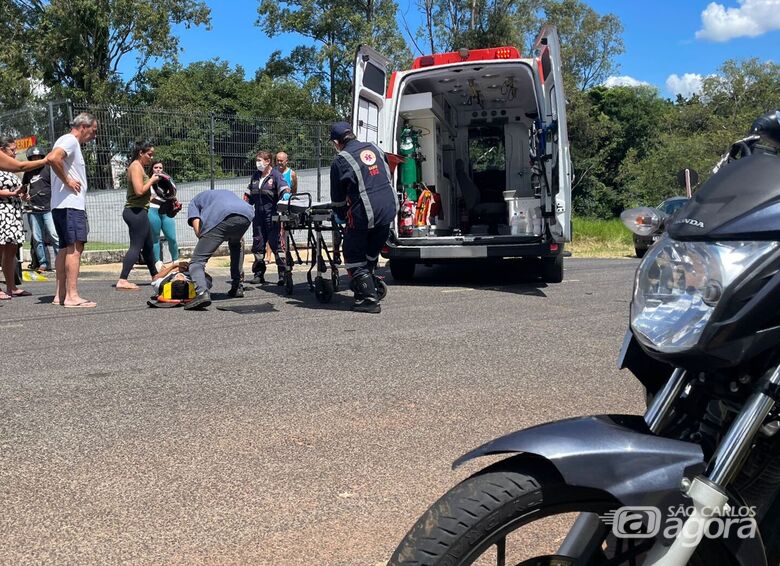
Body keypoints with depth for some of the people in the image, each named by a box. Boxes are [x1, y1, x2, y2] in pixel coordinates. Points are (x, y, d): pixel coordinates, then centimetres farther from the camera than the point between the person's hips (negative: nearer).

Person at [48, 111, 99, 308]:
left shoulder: (67, 141, 22)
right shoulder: (70, 141, -9)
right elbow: (53, 158, -27)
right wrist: (67, 180, -17)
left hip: (61, 205, 11)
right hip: (70, 203, -11)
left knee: (65, 248, 11)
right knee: (75, 247, -13)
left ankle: (60, 294, 14)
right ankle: (72, 296, -17)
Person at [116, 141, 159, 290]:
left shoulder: (139, 167, 19)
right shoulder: (136, 166, -10)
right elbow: (139, 190, -22)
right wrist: (152, 180, -10)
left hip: (139, 211, 11)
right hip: (136, 211, -11)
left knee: (148, 246, 21)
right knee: (136, 246, -13)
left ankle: (155, 276, 34)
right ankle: (122, 281, -17)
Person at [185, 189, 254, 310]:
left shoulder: (195, 201, 33)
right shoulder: (227, 192, 46)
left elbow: (197, 229, 12)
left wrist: (208, 243, 24)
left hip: (221, 218, -5)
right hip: (246, 215, 5)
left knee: (197, 260, 1)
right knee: (236, 244, 37)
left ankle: (202, 292, -28)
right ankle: (237, 288, 32)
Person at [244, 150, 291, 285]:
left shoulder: (275, 175, -2)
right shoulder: (255, 176, 18)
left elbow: (283, 185, -19)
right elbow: (249, 194, 25)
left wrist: (286, 193, -39)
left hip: (272, 214, -6)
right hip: (258, 214, 7)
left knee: (276, 243, -8)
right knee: (258, 244, 7)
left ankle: (283, 274, -4)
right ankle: (259, 274, 13)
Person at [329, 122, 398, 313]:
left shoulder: (340, 160, -4)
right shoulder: (375, 149, 13)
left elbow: (338, 196, 5)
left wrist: (340, 216, 22)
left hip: (363, 213, -6)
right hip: (389, 209, 6)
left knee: (353, 255, 6)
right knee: (372, 252, 21)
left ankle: (369, 299, 1)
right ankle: (362, 286, 37)